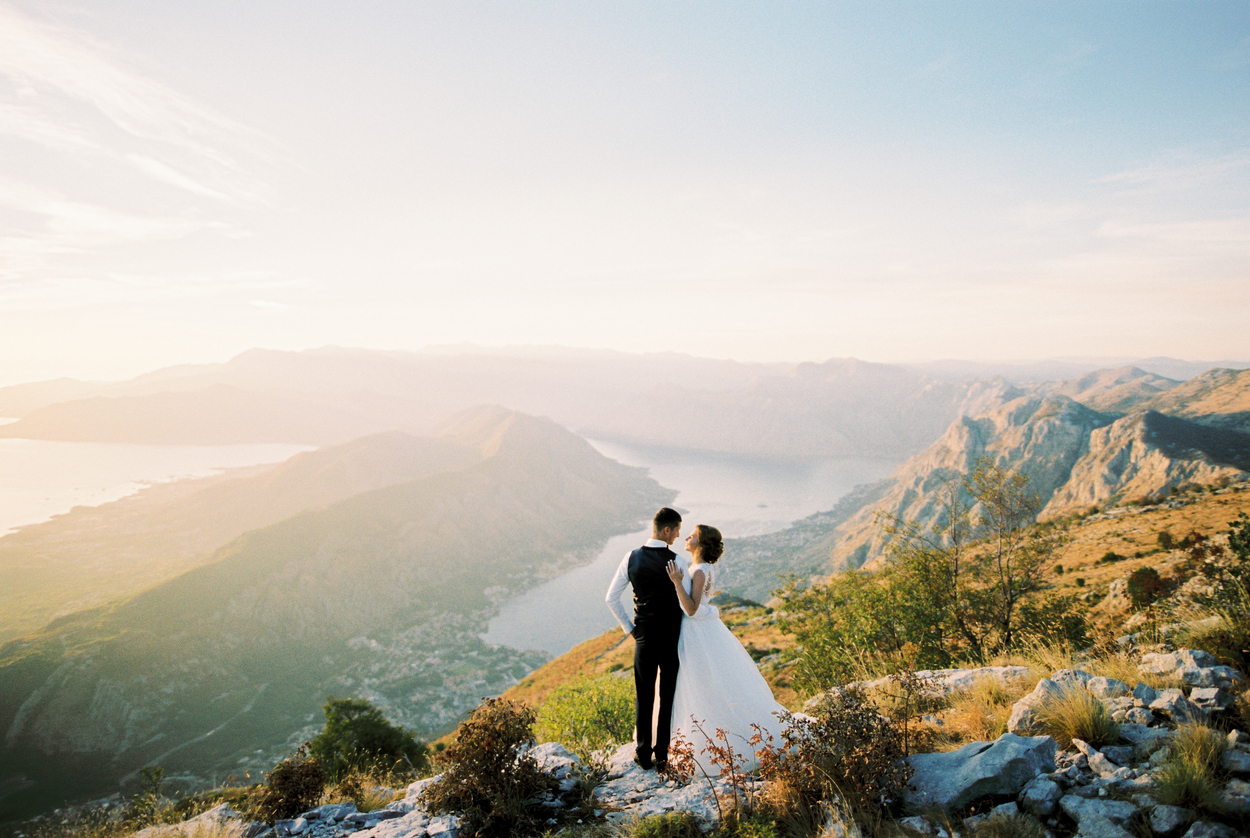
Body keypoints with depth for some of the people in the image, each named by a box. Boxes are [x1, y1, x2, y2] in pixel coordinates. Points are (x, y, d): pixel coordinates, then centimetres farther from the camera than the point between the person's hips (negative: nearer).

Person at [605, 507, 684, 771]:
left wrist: (629, 628, 9)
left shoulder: (631, 558, -2)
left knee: (643, 696, 13)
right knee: (668, 696, 11)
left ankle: (643, 754, 21)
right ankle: (662, 755, 17)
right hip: (671, 635, -3)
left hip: (644, 636, 3)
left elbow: (611, 598, 2)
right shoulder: (675, 561, -15)